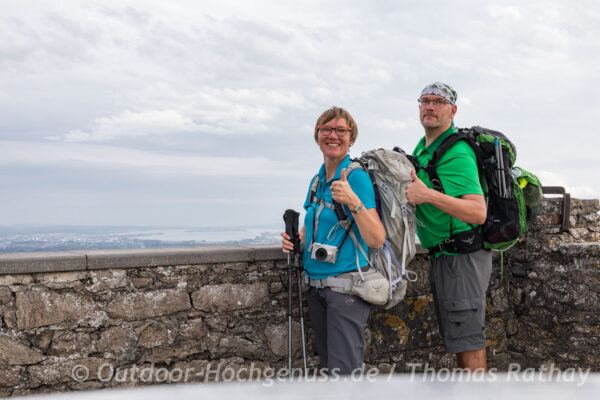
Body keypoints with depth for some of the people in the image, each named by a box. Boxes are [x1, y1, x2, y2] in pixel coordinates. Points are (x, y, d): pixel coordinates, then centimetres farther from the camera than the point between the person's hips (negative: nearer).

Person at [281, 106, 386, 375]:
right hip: (316, 284, 8)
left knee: (344, 370, -7)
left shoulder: (357, 177, -11)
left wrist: (353, 202, -29)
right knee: (327, 366, 15)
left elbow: (377, 240, -17)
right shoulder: (317, 181, 12)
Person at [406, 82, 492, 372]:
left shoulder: (457, 153, -17)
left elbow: (478, 212, -26)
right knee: (456, 337, 17)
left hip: (461, 257, -10)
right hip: (442, 257, 10)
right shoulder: (422, 147, 13)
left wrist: (429, 195, -33)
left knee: (467, 340, -6)